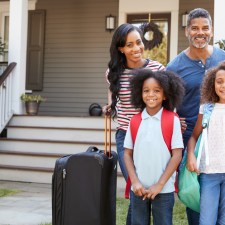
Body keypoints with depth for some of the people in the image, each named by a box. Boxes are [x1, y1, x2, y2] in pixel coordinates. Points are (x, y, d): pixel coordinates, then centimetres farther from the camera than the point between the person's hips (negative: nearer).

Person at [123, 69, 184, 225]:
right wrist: (135, 181, -6)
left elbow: (177, 155, -7)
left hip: (164, 190, -2)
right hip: (138, 189, 3)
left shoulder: (172, 120, -6)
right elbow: (128, 154, 5)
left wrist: (160, 184, -10)